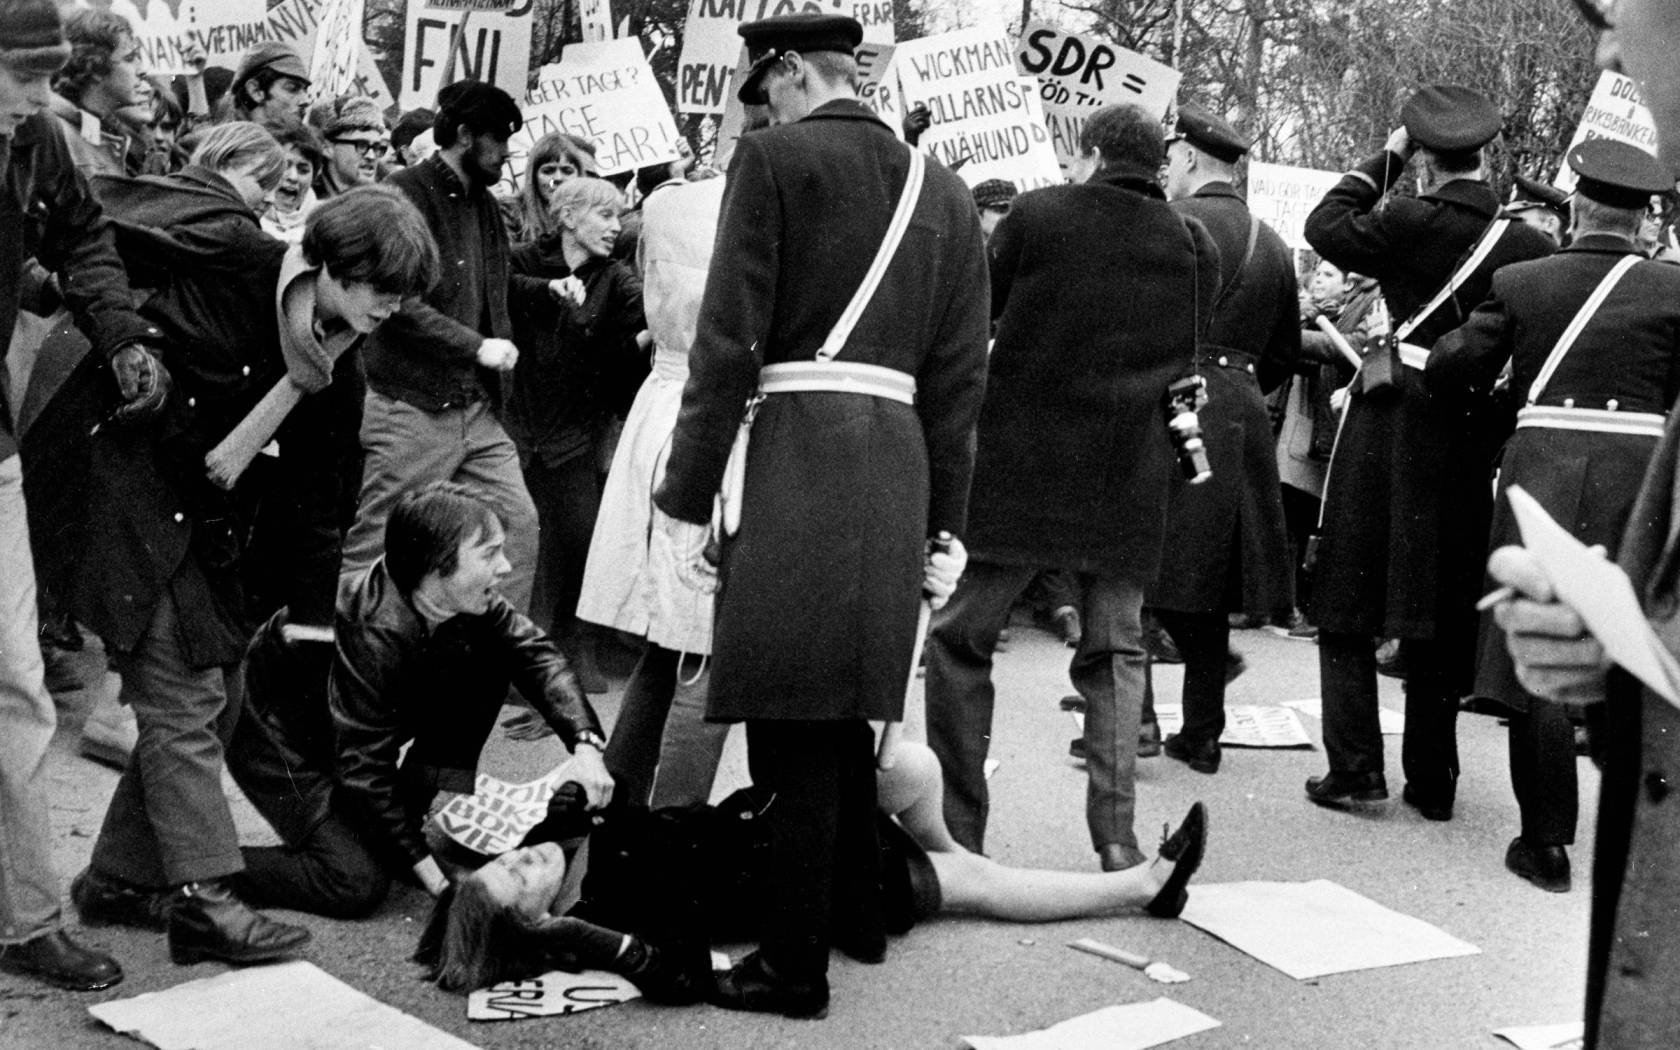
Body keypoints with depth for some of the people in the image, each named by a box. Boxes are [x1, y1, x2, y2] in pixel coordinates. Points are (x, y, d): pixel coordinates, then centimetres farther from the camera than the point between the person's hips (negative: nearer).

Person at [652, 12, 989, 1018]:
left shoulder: (775, 159, -3)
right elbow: (959, 375, 13)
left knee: (794, 719, -2)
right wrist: (945, 520, 17)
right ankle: (855, 912, 30)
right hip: (900, 466, 6)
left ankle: (797, 964, 3)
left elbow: (729, 341, -8)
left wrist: (688, 496, -5)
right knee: (846, 706, 19)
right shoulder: (945, 191, 14)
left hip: (798, 453, -6)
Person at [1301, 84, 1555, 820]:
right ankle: (1432, 779, 18)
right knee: (1442, 614, 13)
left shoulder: (1410, 224, -12)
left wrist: (1379, 161, 8)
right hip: (1471, 441, 4)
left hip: (1392, 422, -4)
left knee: (1349, 608, 7)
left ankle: (1356, 766, 0)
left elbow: (1326, 226, 2)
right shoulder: (1529, 247, -2)